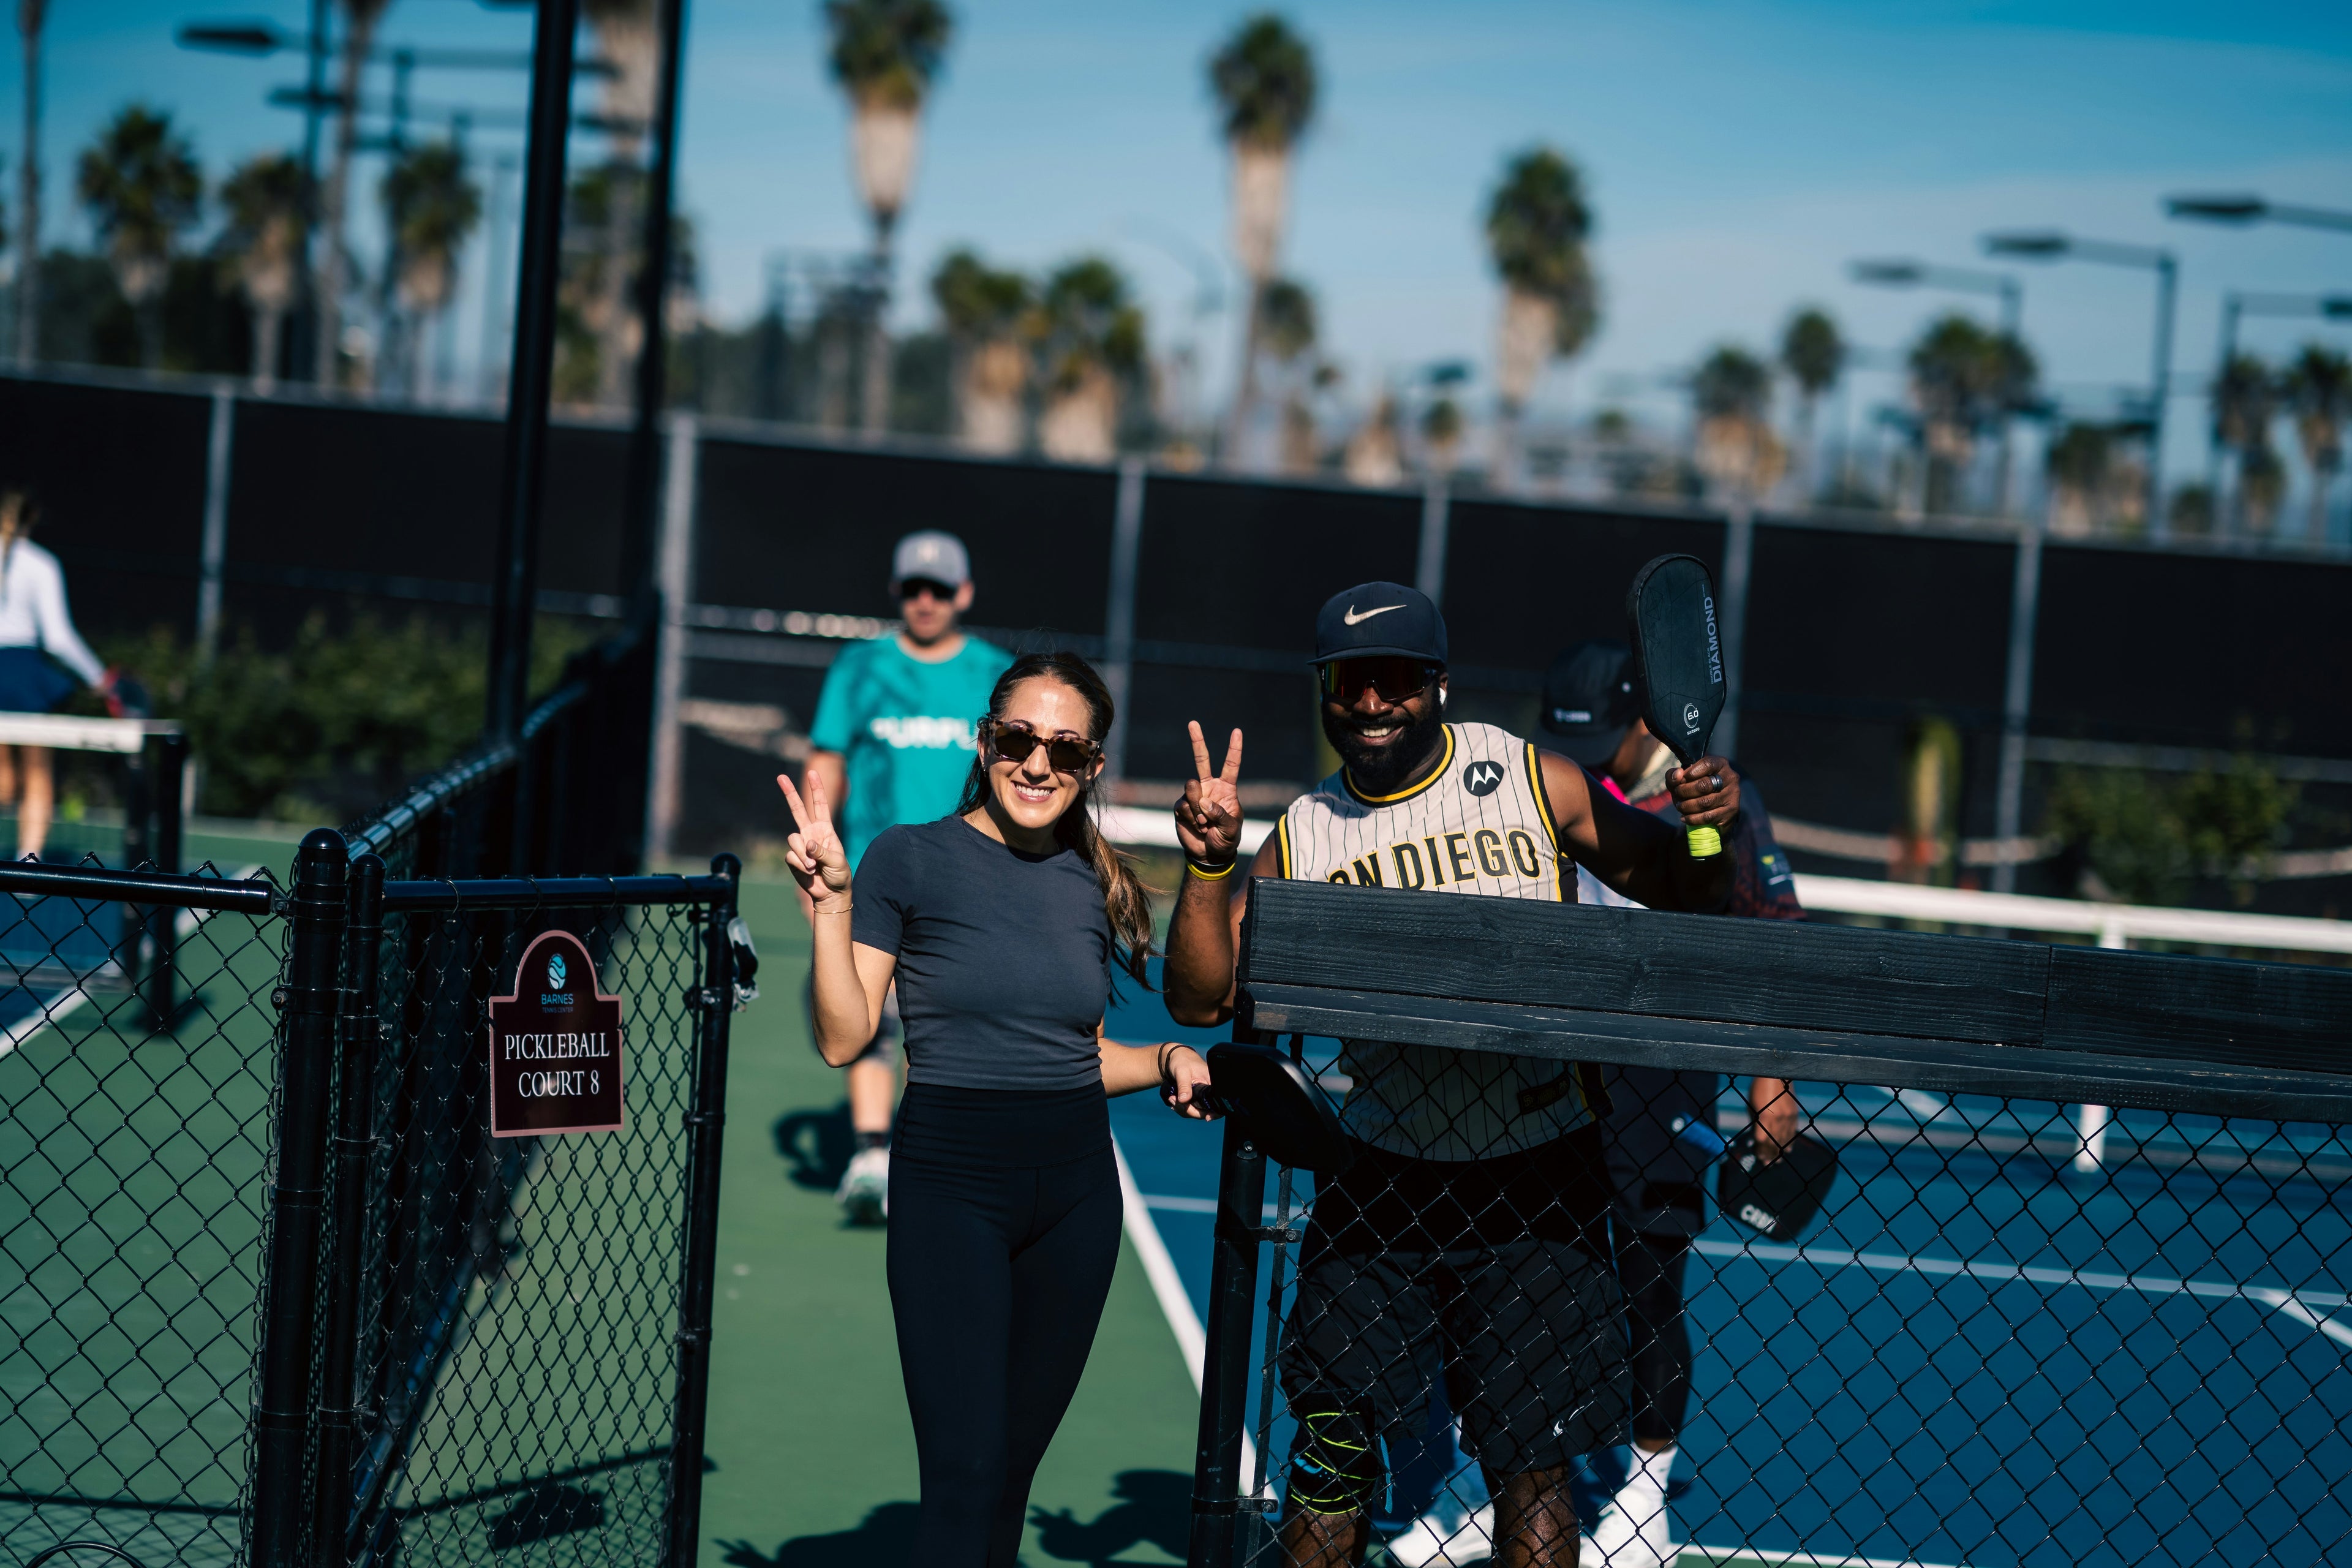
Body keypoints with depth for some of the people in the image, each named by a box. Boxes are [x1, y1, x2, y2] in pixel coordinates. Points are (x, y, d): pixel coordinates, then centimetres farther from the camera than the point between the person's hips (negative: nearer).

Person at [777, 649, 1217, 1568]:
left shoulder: (1093, 888, 9)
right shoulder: (909, 860, -5)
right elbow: (844, 1039, -9)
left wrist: (1167, 1062, 3)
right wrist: (831, 902, -19)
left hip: (1076, 1185, 5)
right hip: (951, 1184, -5)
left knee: (1016, 1459, 11)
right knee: (964, 1468, -11)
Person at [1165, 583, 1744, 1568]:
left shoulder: (1525, 779, -2)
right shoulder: (1302, 836, 3)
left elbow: (1678, 888, 7)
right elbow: (1202, 998, 0)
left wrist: (1714, 828, -14)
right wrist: (1210, 866, -14)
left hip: (1533, 1182, -2)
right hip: (1381, 1180, 2)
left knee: (1532, 1469, 1)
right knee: (1333, 1445, 3)